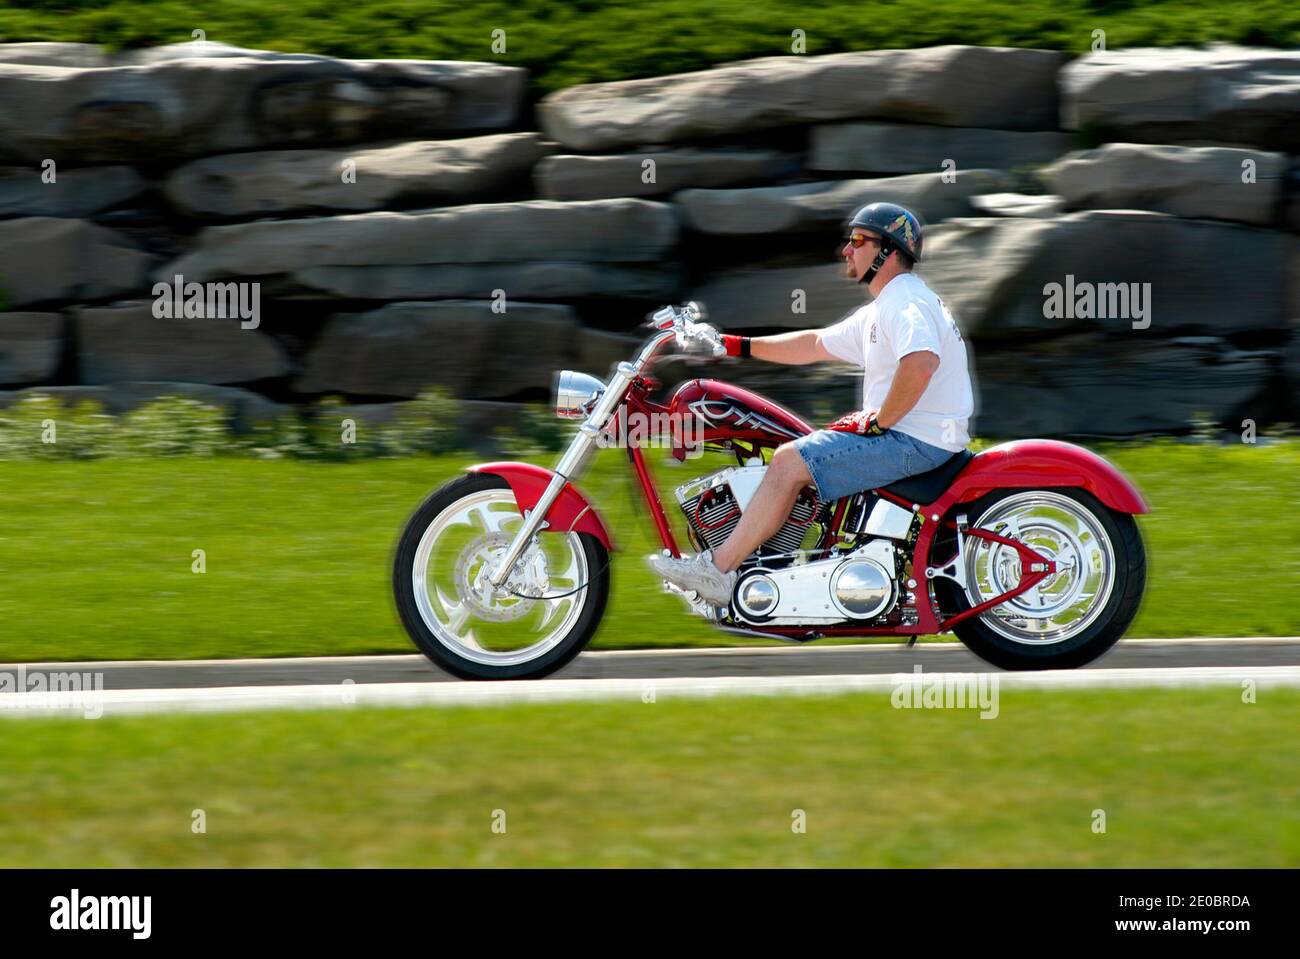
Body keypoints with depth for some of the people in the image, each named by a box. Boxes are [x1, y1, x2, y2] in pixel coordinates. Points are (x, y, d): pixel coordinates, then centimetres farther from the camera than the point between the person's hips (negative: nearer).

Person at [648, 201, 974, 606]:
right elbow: (817, 344, 28)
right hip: (901, 435, 11)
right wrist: (737, 345, 23)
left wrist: (879, 420, -24)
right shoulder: (881, 310, 20)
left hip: (915, 440, -11)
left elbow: (921, 361, -34)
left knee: (790, 461, -15)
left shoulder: (905, 302, -15)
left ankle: (718, 569, -13)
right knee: (792, 455, 20)